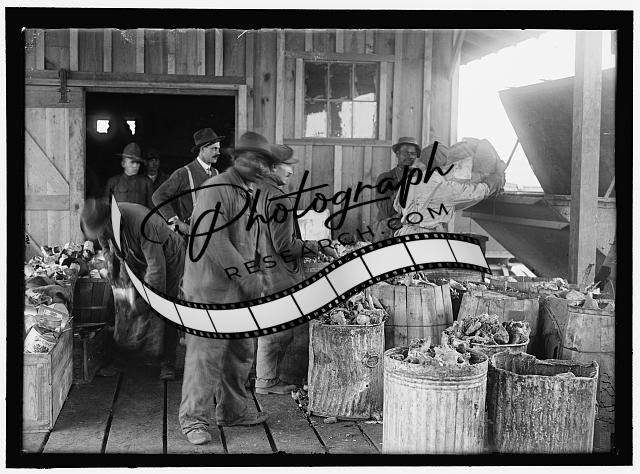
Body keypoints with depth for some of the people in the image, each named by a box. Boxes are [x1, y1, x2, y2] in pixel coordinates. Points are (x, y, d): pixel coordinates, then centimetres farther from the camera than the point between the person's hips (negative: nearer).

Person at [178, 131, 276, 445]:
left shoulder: (251, 193, 15)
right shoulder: (216, 190, -14)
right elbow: (214, 242, -22)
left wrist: (254, 279, 11)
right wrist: (248, 279, -18)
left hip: (241, 291, 9)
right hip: (211, 289, -9)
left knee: (241, 352, 15)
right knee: (206, 354, -5)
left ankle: (233, 411, 30)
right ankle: (193, 419, 6)